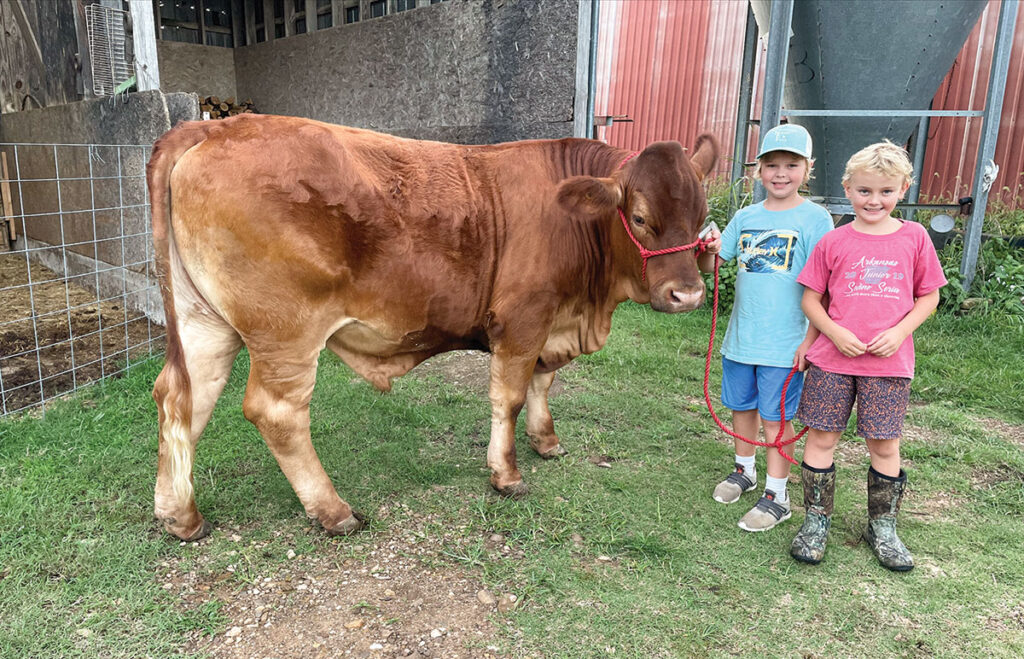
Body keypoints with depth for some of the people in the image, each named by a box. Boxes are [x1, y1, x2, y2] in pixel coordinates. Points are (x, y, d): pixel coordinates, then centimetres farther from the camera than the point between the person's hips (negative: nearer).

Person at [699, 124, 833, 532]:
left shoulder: (815, 219, -7)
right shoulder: (745, 218, 6)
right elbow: (709, 266, 9)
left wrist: (811, 339, -13)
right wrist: (709, 249, -13)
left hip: (785, 343, -5)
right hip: (740, 337, 5)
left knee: (775, 418, 3)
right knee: (742, 406, 18)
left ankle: (776, 495, 18)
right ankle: (744, 470, 39)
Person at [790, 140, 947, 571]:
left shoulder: (914, 238, 2)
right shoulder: (834, 242, 0)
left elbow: (929, 295, 8)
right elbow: (811, 298, 4)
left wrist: (900, 331, -8)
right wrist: (835, 333, -11)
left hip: (890, 362, 1)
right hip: (833, 359, 0)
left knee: (884, 445, 9)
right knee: (821, 438, 5)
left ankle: (883, 527, 28)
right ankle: (816, 521, 21)